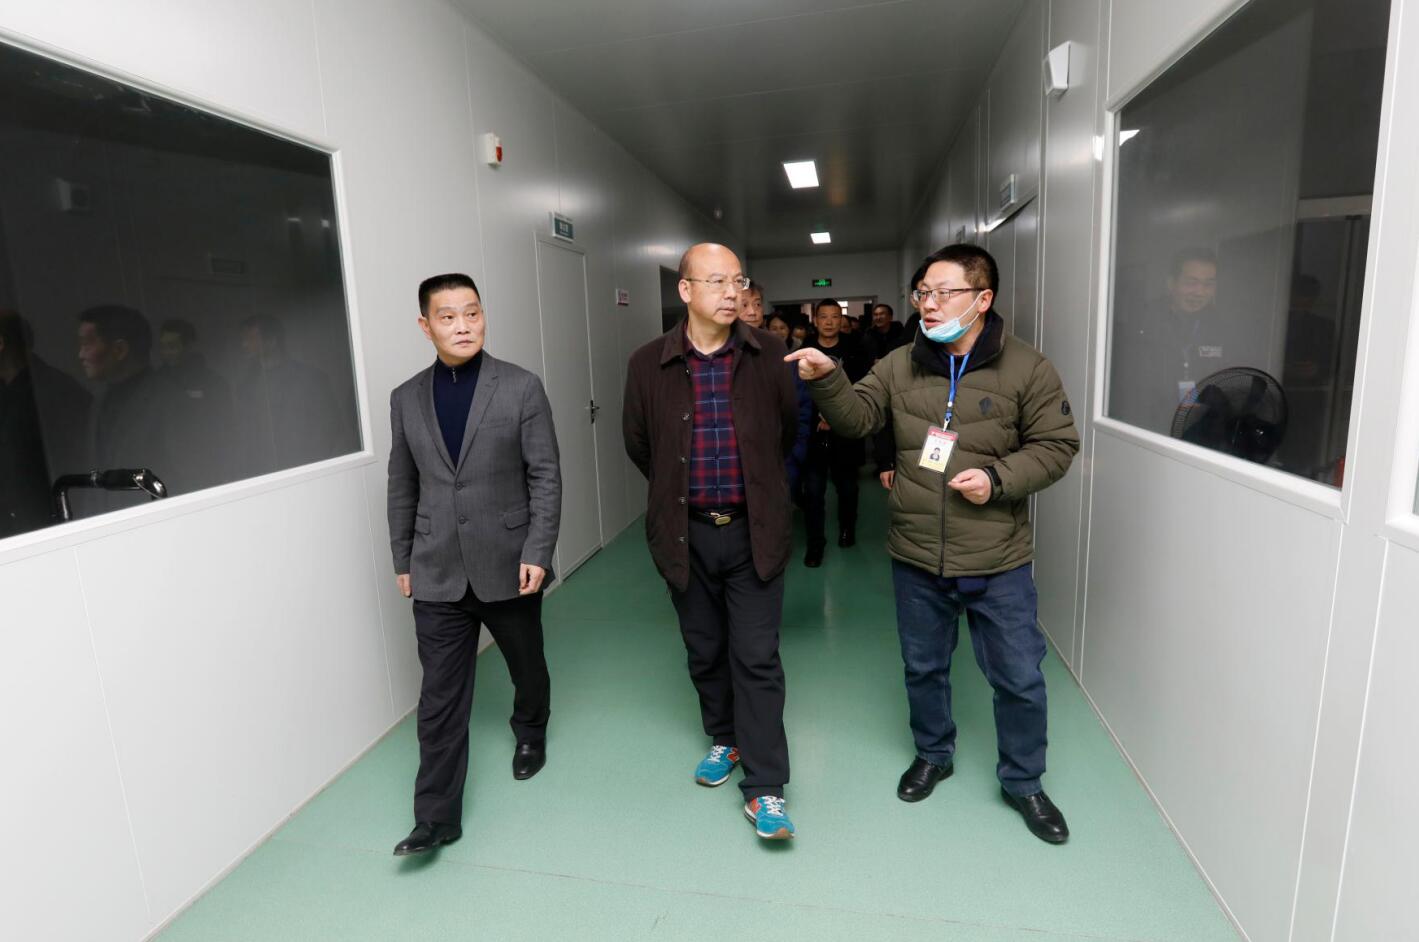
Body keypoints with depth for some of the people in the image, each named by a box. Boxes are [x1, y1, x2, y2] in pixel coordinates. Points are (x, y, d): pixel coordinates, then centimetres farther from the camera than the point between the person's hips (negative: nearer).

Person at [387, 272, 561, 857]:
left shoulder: (522, 388, -6)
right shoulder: (406, 399, 4)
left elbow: (546, 477, -7)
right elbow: (402, 487, 10)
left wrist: (537, 553, -13)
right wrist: (402, 561, 10)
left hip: (509, 564, -1)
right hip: (437, 572, 2)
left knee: (526, 664, 19)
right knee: (440, 696, 3)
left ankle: (530, 733, 49)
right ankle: (436, 818, 16)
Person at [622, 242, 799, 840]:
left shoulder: (768, 355, -4)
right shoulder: (649, 364, -4)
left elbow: (788, 430, 11)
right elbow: (638, 443, 10)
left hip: (753, 531, -1)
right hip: (686, 534, 2)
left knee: (757, 657, 0)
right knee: (705, 652, 16)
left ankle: (763, 788, 12)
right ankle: (724, 739, 40)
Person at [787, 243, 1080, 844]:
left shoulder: (1027, 369, -7)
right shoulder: (900, 366, 1)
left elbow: (1056, 446, -4)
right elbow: (857, 417, -5)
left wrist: (998, 478, -19)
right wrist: (826, 380, -23)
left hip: (998, 564, -2)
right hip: (916, 559, 3)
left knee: (1019, 679, 10)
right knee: (923, 668, 19)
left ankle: (1023, 782, 36)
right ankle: (932, 755, 45)